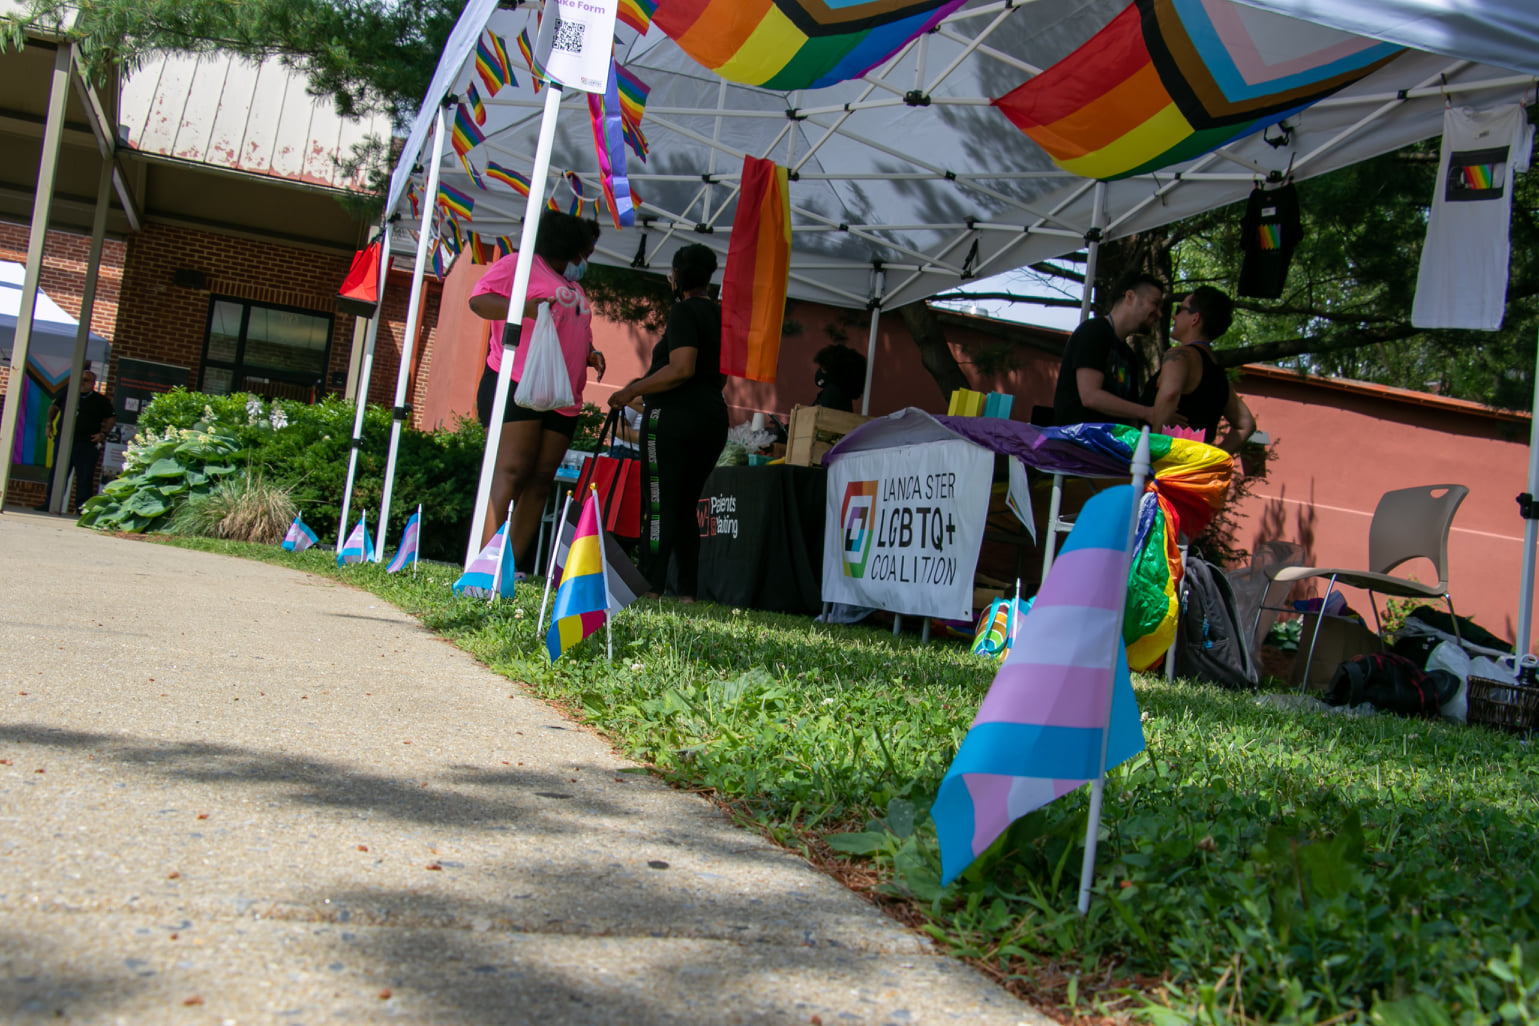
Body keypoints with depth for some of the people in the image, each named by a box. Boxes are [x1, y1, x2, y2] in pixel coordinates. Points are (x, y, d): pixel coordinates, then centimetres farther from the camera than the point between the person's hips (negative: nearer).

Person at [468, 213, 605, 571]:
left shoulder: (574, 287, 29)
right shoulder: (519, 265, 4)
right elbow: (479, 299, -6)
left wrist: (590, 353, 14)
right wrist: (523, 307, -23)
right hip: (516, 385, -8)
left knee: (541, 480, 0)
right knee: (511, 472, -17)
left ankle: (513, 565, 0)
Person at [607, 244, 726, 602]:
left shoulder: (684, 310, -7)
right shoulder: (720, 315, 18)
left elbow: (681, 369, -19)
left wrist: (632, 391, -11)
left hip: (674, 416, -8)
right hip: (712, 419, 8)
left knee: (660, 506, -7)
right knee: (685, 508, 10)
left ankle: (651, 587, -9)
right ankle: (687, 591, 8)